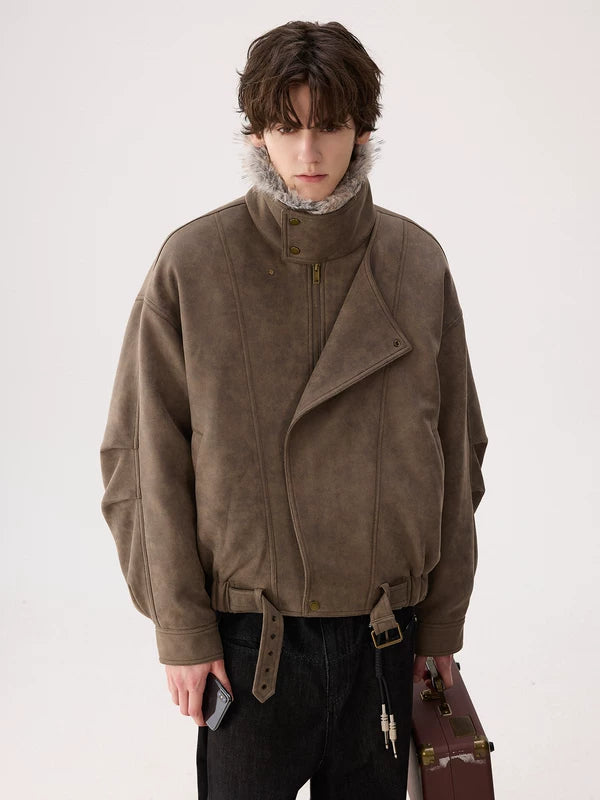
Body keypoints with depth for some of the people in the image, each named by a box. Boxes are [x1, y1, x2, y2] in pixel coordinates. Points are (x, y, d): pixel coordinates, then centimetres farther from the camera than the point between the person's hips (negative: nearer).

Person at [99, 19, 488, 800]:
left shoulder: (418, 264, -1)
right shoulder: (192, 266, -8)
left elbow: (456, 452, 5)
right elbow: (144, 461, -5)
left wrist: (444, 619, 7)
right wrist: (180, 630, -7)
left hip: (384, 634, 2)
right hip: (247, 633, -2)